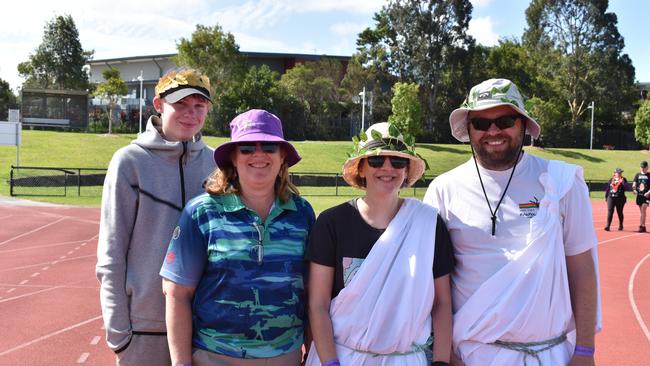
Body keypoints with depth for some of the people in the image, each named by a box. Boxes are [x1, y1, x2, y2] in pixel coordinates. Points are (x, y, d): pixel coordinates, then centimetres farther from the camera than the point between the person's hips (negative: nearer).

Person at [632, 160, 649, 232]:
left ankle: (641, 226, -15)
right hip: (639, 195, 4)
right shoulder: (637, 175, 10)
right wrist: (634, 189, -17)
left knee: (643, 210, -14)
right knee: (642, 211, 9)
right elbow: (634, 184, 3)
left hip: (646, 195, -4)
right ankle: (643, 226, 16)